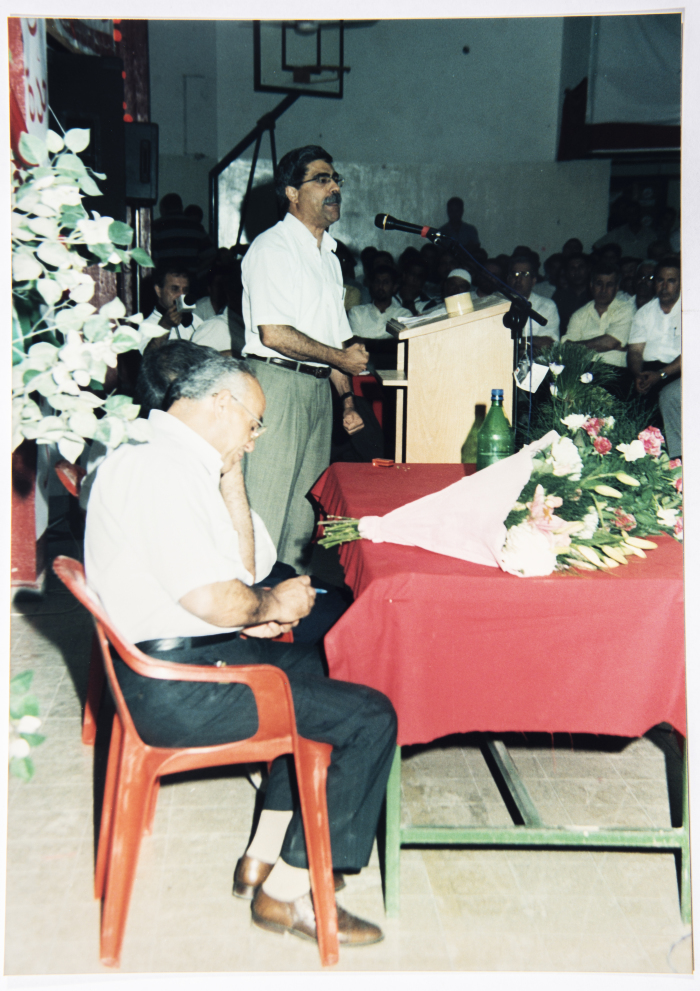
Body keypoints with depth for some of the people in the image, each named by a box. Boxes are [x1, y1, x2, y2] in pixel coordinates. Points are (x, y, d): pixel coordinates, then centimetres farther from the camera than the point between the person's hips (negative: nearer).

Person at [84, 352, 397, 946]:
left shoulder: (177, 461, 14)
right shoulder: (161, 467, -19)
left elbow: (242, 572, 13)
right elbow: (213, 600, -26)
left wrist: (231, 481, 4)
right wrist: (271, 603, -7)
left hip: (177, 658, 11)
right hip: (176, 690, -11)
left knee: (317, 669, 26)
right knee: (370, 717, -7)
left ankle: (265, 857, 26)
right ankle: (287, 891, 6)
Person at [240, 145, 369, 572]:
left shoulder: (329, 256, 21)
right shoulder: (272, 247, -6)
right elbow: (274, 334, -17)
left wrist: (348, 399, 16)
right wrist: (341, 357, -7)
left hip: (318, 388, 8)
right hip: (278, 382, -8)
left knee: (305, 512, 10)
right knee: (266, 510, -8)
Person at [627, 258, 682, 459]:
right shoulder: (645, 312, 18)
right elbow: (635, 350, 11)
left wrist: (661, 374, -20)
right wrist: (638, 374, -12)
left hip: (678, 372, -4)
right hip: (649, 370, 4)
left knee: (669, 395, -36)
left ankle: (677, 459, -28)